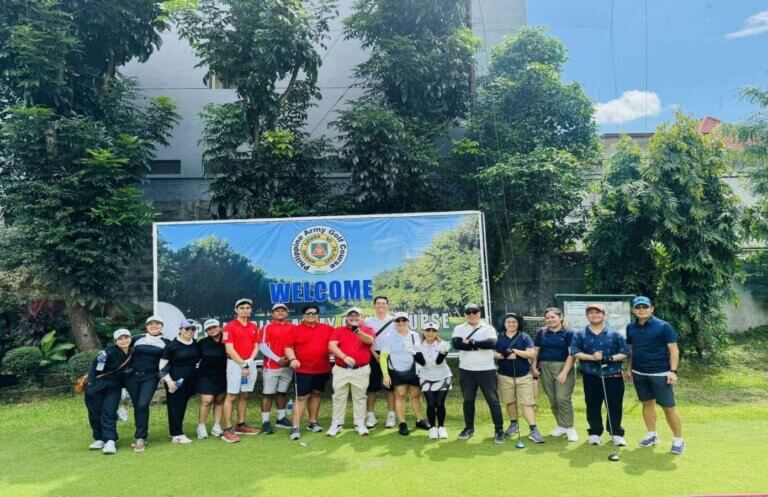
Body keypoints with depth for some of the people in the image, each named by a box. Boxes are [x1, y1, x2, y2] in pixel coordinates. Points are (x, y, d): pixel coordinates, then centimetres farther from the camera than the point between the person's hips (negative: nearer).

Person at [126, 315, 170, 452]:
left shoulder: (166, 343, 6)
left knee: (143, 405, -16)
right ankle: (141, 436, 18)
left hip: (150, 377, -2)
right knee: (137, 406, 5)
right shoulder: (137, 339, 7)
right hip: (132, 376, 2)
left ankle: (140, 438, -8)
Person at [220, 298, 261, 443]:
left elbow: (256, 346, 12)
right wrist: (243, 364, -13)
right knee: (231, 396, -6)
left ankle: (240, 425, 21)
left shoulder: (254, 326, 12)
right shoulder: (230, 326, -7)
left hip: (250, 364, 6)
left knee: (245, 395, 11)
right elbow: (229, 349, -12)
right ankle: (228, 429, -3)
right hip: (235, 364, -6)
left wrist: (250, 361, -5)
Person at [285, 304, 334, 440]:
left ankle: (313, 422, 29)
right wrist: (292, 359, -20)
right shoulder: (296, 330, -1)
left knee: (316, 394, 15)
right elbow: (288, 347, -4)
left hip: (323, 369, 3)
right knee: (302, 397, -4)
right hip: (303, 370, -3)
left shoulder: (327, 328, 5)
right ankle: (296, 427, -2)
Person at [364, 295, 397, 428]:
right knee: (372, 387, 1)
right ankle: (370, 415, 9)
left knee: (390, 386, 2)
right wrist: (375, 355, -11)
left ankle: (391, 415, 10)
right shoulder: (368, 321, 6)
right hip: (373, 356, 0)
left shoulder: (394, 321, 4)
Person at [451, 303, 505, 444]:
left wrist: (471, 342, -15)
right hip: (466, 370, 2)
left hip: (486, 370, -2)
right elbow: (455, 343, -14)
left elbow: (492, 343, -19)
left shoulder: (488, 328, 1)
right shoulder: (459, 329, 5)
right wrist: (479, 345, -17)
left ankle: (499, 430, 7)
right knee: (468, 400, 12)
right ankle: (469, 428, 26)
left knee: (493, 400, 0)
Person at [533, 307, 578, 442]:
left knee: (563, 398, -10)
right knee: (552, 400, 7)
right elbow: (535, 351, 11)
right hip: (545, 368, 4)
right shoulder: (541, 332, 9)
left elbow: (571, 354, -7)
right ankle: (561, 426, 19)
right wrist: (534, 367, -1)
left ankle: (569, 428, 3)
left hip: (563, 367, -4)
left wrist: (564, 372, -14)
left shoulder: (569, 333, -2)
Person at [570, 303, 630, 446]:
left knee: (615, 406, 3)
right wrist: (591, 357, -20)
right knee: (593, 406, 6)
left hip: (614, 377, 0)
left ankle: (617, 434, 17)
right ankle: (595, 433, 19)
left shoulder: (614, 334, 5)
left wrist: (611, 358, -16)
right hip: (591, 377, 0)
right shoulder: (580, 335, 4)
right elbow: (574, 352, -5)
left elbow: (625, 353, 2)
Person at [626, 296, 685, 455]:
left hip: (660, 373, -5)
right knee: (647, 403, 14)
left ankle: (678, 440, 12)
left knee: (668, 407, -1)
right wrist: (628, 368, 12)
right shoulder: (631, 327, 5)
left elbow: (673, 350, -9)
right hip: (639, 373, 5)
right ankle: (652, 435, 26)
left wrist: (673, 371, -16)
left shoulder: (663, 326, -10)